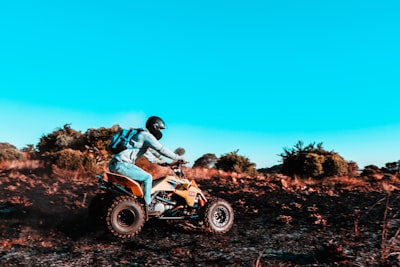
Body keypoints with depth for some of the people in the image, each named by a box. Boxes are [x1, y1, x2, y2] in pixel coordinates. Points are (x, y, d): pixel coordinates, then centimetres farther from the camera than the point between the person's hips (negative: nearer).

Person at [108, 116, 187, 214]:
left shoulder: (142, 135, 23)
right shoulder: (146, 135, -8)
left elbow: (147, 153, 35)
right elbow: (161, 149, -15)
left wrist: (159, 161, 37)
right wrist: (178, 157, -9)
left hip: (115, 164, 11)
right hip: (121, 164, -11)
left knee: (144, 175, 24)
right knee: (148, 177, -10)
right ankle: (147, 208, -6)